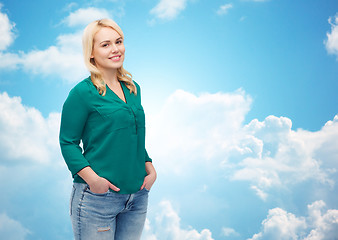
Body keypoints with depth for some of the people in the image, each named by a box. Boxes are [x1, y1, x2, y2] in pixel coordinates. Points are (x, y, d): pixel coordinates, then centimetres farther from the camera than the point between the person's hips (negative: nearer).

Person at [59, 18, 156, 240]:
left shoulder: (133, 89, 11)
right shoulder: (83, 93, -8)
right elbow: (68, 142, -8)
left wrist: (150, 169, 6)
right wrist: (92, 178, -19)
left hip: (137, 196, 6)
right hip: (97, 198, -6)